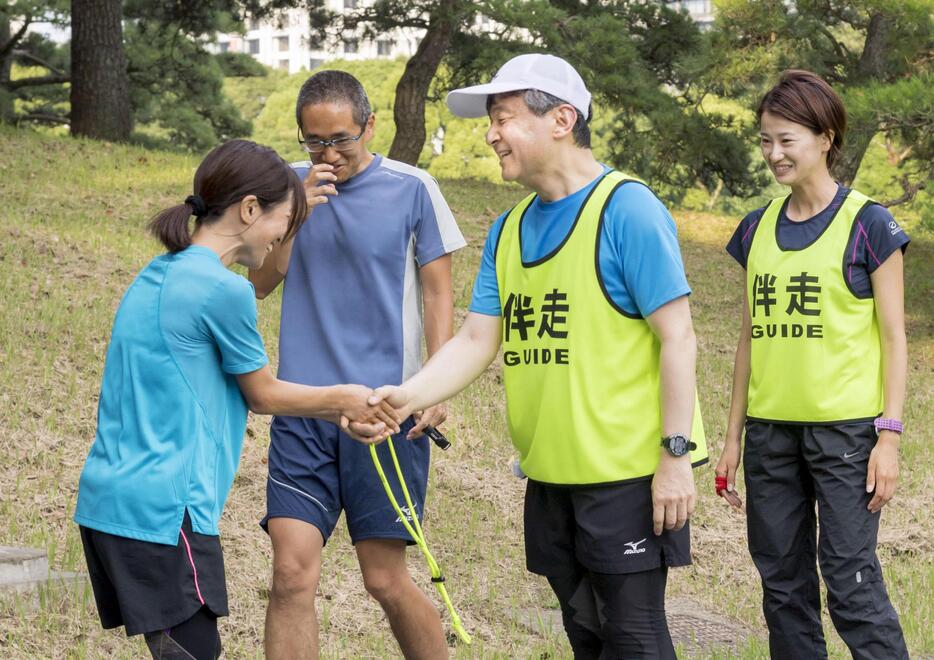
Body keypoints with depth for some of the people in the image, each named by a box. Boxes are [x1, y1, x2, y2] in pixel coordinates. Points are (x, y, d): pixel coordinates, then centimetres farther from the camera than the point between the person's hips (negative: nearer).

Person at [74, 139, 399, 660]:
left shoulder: (159, 275, 14)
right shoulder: (224, 289, -14)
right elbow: (263, 394, 0)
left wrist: (337, 414, 20)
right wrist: (343, 399, 16)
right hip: (161, 510, -9)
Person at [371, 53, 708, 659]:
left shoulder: (627, 210, -12)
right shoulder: (509, 229, 9)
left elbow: (678, 340, -14)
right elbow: (477, 341, 7)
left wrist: (677, 455, -19)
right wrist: (407, 396, -10)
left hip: (628, 471, -7)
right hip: (551, 474, 7)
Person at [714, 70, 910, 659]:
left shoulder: (868, 224, -4)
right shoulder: (758, 229, 11)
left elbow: (893, 336, -4)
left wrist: (889, 435, -11)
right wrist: (733, 437, 14)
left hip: (845, 427, -5)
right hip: (771, 430, 6)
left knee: (850, 578, -8)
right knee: (782, 582, 8)